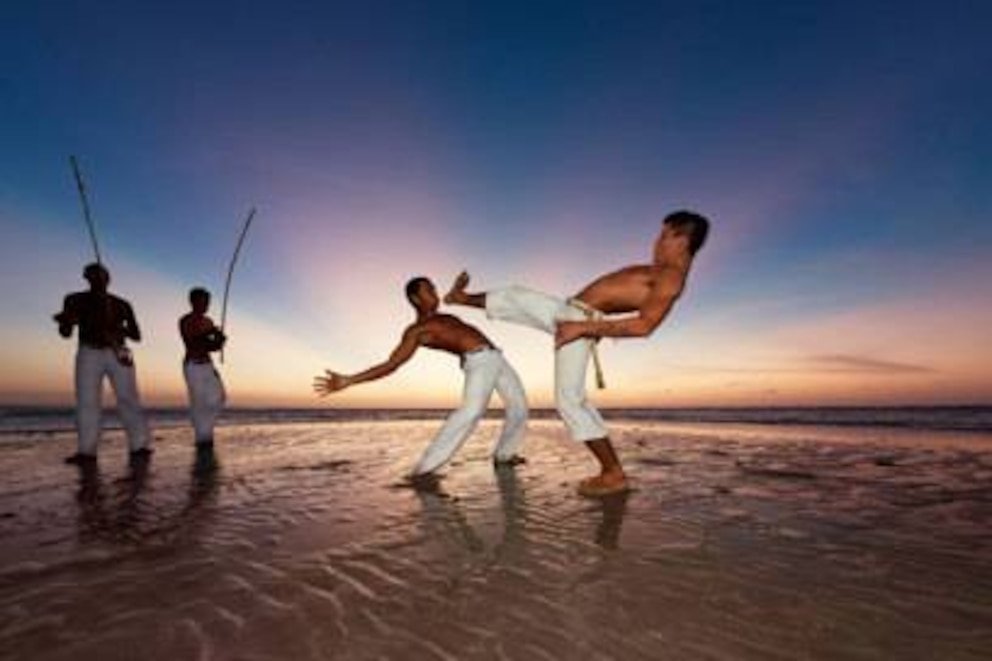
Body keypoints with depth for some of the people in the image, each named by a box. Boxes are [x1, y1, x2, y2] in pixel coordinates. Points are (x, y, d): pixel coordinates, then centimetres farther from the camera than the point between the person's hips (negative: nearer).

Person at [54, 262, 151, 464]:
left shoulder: (121, 305, 11)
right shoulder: (76, 300, 11)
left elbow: (137, 336, 9)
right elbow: (66, 333, 5)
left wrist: (118, 328, -12)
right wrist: (65, 322, -18)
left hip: (118, 353, -1)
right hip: (89, 354, 1)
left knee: (128, 399, -9)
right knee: (87, 402, -6)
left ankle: (139, 446, -13)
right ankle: (87, 451, -6)